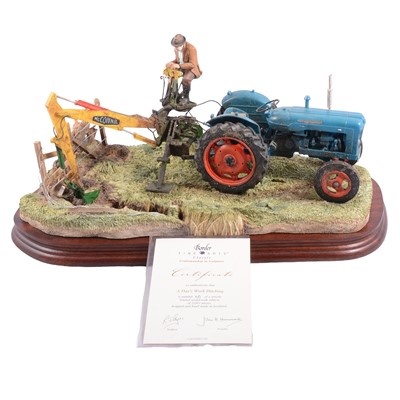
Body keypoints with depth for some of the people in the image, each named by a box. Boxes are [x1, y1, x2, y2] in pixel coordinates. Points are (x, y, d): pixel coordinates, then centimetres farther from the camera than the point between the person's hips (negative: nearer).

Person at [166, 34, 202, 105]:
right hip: (181, 68, 8)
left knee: (186, 79, -36)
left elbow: (192, 64, -31)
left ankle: (186, 97, -12)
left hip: (192, 69, -8)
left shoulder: (191, 49, -25)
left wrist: (179, 65, -40)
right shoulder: (176, 48, -2)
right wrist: (172, 62, -10)